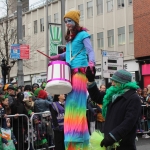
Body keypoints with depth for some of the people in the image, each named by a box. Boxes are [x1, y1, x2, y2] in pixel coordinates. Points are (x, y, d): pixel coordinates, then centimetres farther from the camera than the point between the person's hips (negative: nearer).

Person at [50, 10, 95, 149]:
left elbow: (90, 51, -10)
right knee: (71, 101, 5)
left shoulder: (83, 34, -2)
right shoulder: (69, 37, 20)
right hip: (70, 71, 8)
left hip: (80, 71, -7)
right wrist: (57, 57, 13)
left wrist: (91, 63, -28)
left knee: (77, 100, -10)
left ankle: (79, 136, -6)